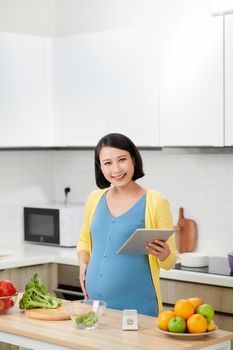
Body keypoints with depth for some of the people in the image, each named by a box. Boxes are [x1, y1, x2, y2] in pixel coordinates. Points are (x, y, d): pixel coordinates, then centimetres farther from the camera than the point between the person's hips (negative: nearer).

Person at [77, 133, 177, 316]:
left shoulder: (156, 202, -8)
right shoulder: (95, 199, 5)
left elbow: (170, 262, -2)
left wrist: (163, 254, -23)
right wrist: (83, 263, 2)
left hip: (136, 306, -4)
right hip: (94, 301, 4)